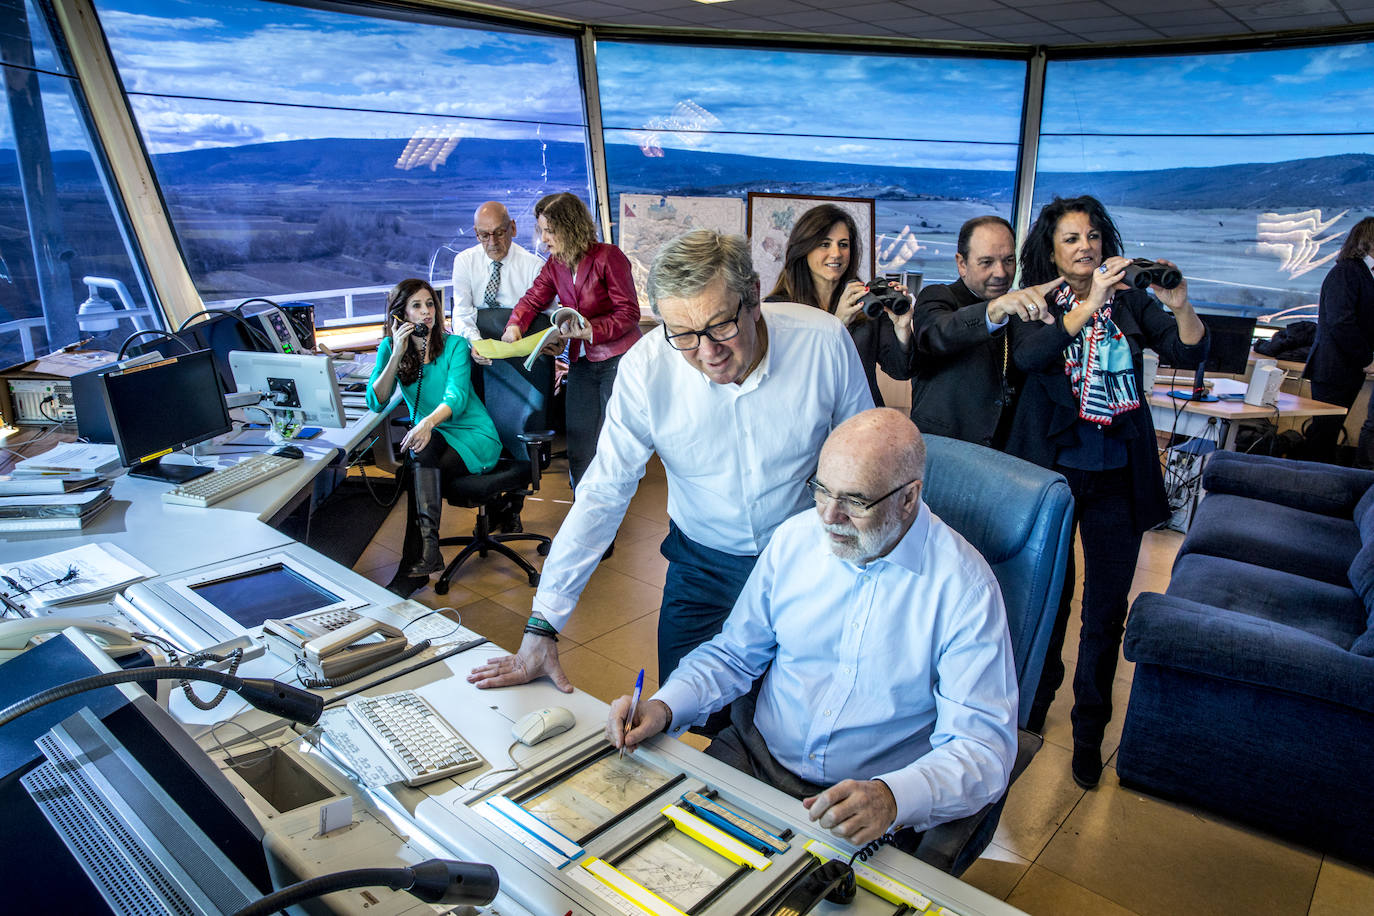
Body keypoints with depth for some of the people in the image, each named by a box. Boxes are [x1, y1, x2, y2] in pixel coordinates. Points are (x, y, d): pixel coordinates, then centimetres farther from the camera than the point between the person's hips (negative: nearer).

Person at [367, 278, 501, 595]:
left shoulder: (455, 345, -5)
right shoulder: (389, 348, 4)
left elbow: (456, 397, -20)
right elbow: (375, 403, -7)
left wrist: (429, 421, -41)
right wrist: (397, 354, -16)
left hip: (473, 436, -3)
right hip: (432, 437, 3)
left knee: (423, 452, -29)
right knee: (422, 448, -30)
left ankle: (415, 562, -30)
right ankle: (427, 552, -34)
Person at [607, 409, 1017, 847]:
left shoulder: (964, 587, -15)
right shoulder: (794, 538, -2)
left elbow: (984, 745, -17)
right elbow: (734, 653, 8)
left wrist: (891, 798, -35)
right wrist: (664, 707, -9)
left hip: (868, 810, -3)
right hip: (752, 759, 3)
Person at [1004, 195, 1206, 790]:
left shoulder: (1131, 303, 4)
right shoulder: (1037, 306, -1)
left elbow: (1189, 352, -7)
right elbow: (1028, 355, -22)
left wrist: (1181, 306, -25)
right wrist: (1088, 304, -33)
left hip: (1118, 478, 1)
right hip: (1052, 471, -1)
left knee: (1107, 606, 8)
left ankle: (1089, 729, 25)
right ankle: (1037, 698, 36)